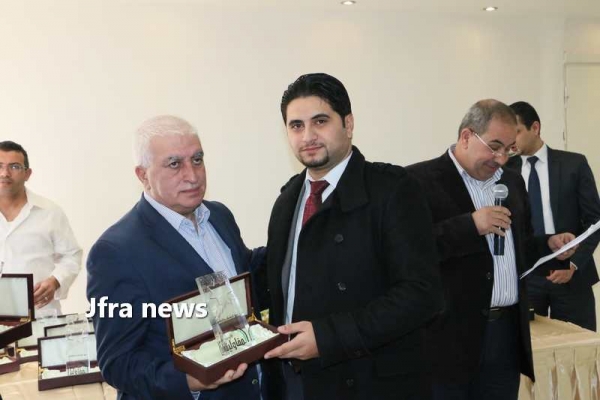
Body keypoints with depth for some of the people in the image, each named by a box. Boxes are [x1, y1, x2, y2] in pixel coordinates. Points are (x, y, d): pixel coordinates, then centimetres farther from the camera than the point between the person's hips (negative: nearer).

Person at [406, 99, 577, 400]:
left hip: (507, 333, 6)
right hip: (449, 336, -6)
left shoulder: (512, 182, 15)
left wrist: (549, 246, 4)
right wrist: (470, 226, -22)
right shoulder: (420, 179, -8)